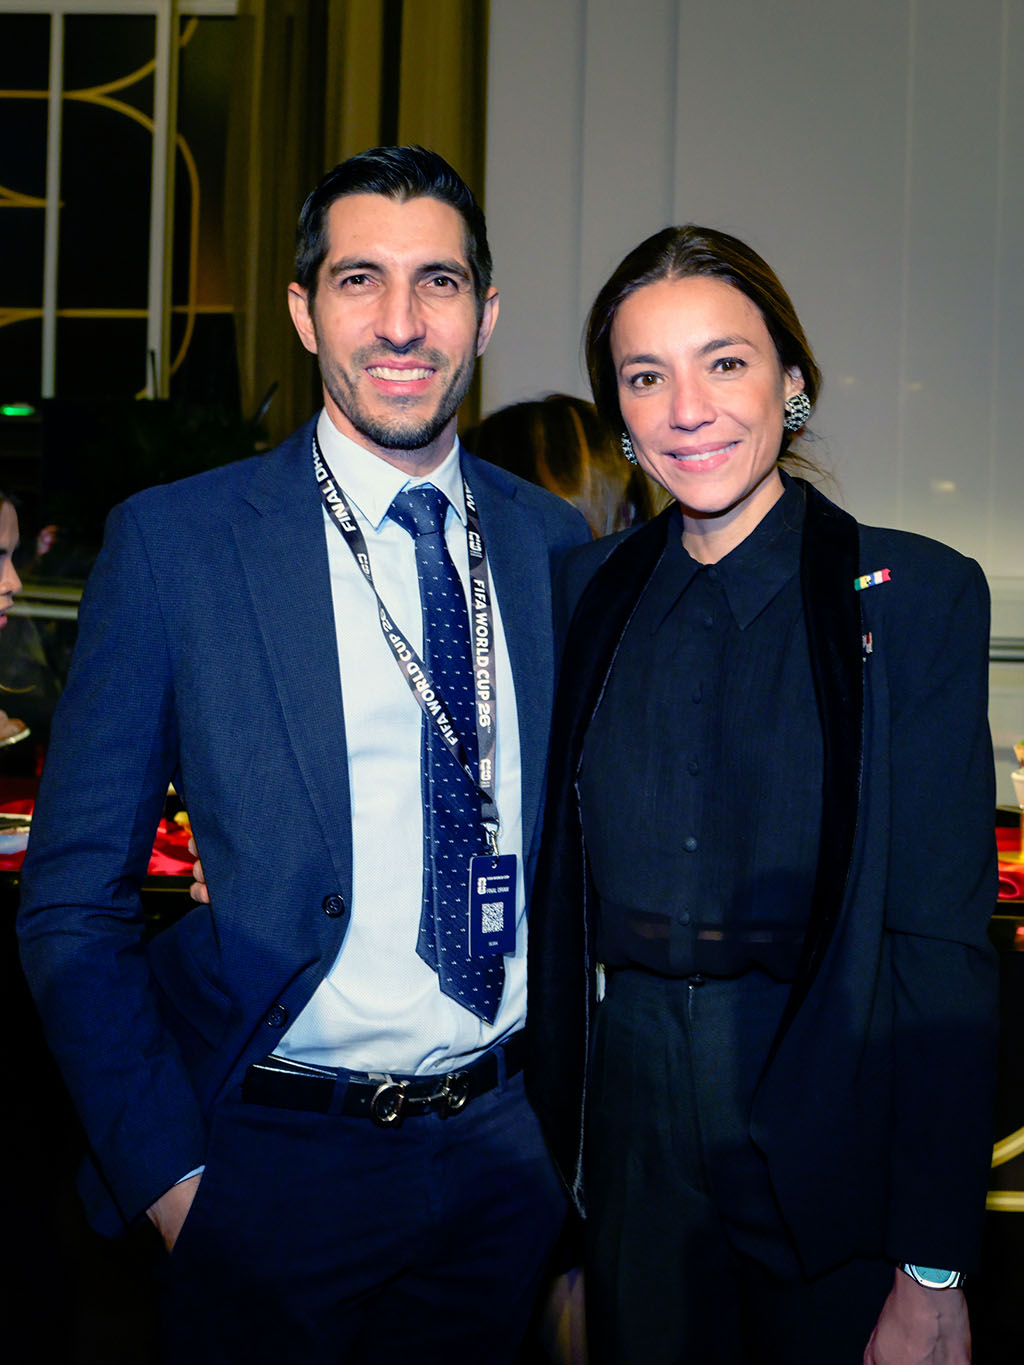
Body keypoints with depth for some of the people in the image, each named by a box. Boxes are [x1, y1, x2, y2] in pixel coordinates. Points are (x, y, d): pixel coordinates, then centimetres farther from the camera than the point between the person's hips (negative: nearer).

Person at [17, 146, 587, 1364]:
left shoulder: (558, 545, 1)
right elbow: (72, 903, -7)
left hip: (504, 1158, 4)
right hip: (272, 1170, -3)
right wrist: (164, 1173, -11)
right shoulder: (171, 543, -9)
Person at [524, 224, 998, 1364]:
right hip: (632, 1117, 3)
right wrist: (553, 1140, 3)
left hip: (832, 1131, -3)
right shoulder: (591, 589, 2)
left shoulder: (914, 595, -10)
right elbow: (565, 885, 8)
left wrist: (933, 1273, -13)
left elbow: (946, 940, -12)